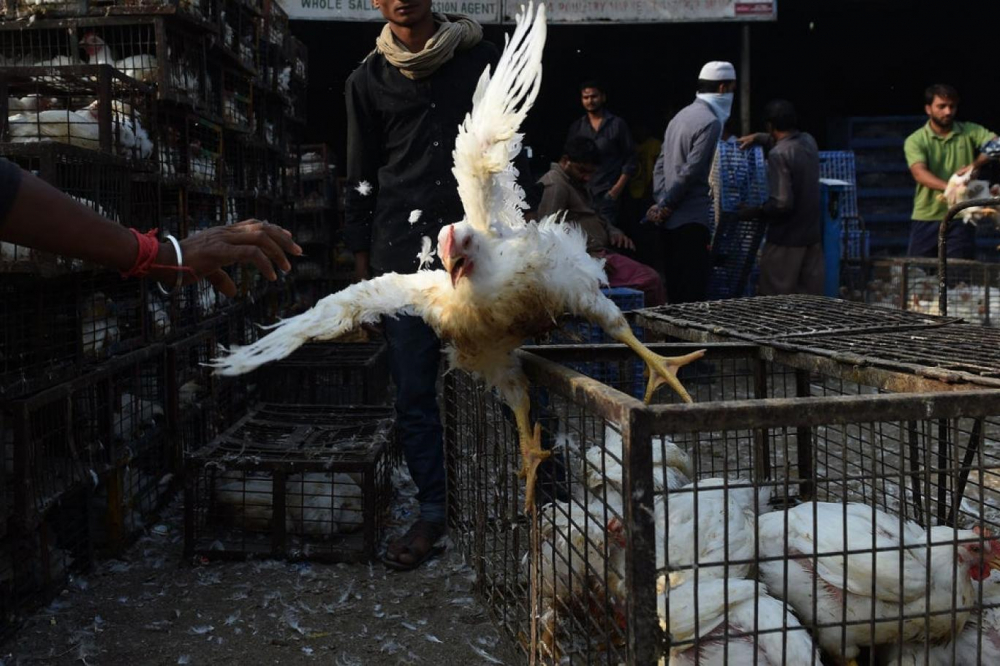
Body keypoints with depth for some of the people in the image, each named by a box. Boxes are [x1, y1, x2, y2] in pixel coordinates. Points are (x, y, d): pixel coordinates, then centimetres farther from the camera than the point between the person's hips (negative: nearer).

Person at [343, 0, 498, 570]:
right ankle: (433, 512, 14)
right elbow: (361, 181, 12)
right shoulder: (369, 80, 11)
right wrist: (363, 269, 8)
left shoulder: (482, 59, 9)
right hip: (403, 253, 1)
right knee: (414, 391, 2)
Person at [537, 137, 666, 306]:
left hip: (598, 253, 11)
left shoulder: (576, 183, 24)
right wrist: (588, 257, -23)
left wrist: (614, 232, 9)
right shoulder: (555, 186, -9)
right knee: (649, 281, -21)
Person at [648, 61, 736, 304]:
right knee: (692, 295, -6)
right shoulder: (710, 122, -12)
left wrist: (660, 201, 6)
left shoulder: (682, 115, 15)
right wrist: (665, 206, -8)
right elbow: (691, 171, -17)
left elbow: (660, 164, 14)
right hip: (692, 220, -9)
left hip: (669, 220, 9)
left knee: (674, 291, 13)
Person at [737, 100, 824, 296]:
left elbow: (782, 203, -24)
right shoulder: (809, 141, 5)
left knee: (773, 300, 4)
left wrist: (754, 213, -11)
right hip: (812, 234, 8)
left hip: (786, 238, -8)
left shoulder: (778, 154, -20)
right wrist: (757, 138, 26)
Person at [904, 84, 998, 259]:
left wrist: (974, 164, -27)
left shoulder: (970, 132, 6)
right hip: (926, 218, -1)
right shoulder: (915, 141, -2)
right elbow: (919, 173, -18)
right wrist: (949, 187, -35)